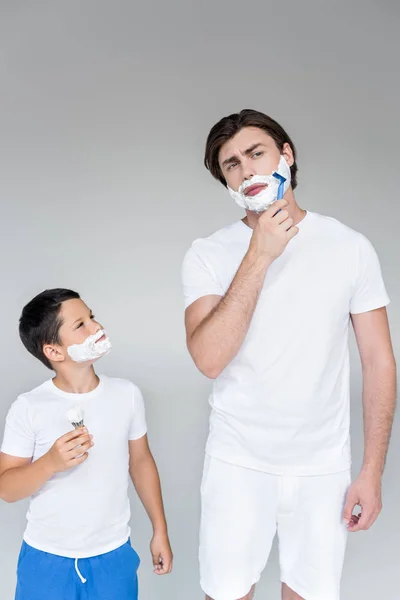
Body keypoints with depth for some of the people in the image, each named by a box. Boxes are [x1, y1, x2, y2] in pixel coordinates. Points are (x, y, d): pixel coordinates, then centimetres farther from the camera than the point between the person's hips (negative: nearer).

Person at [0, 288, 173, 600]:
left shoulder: (127, 394, -7)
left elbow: (140, 461, 4)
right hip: (46, 559, -1)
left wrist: (160, 530, 8)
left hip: (114, 555, 2)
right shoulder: (29, 408, -14)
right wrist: (51, 463, -27)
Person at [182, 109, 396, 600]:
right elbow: (209, 359, -19)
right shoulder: (208, 254, -7)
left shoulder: (350, 247, -4)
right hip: (238, 462, 0)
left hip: (323, 465, 1)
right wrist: (259, 256, -22)